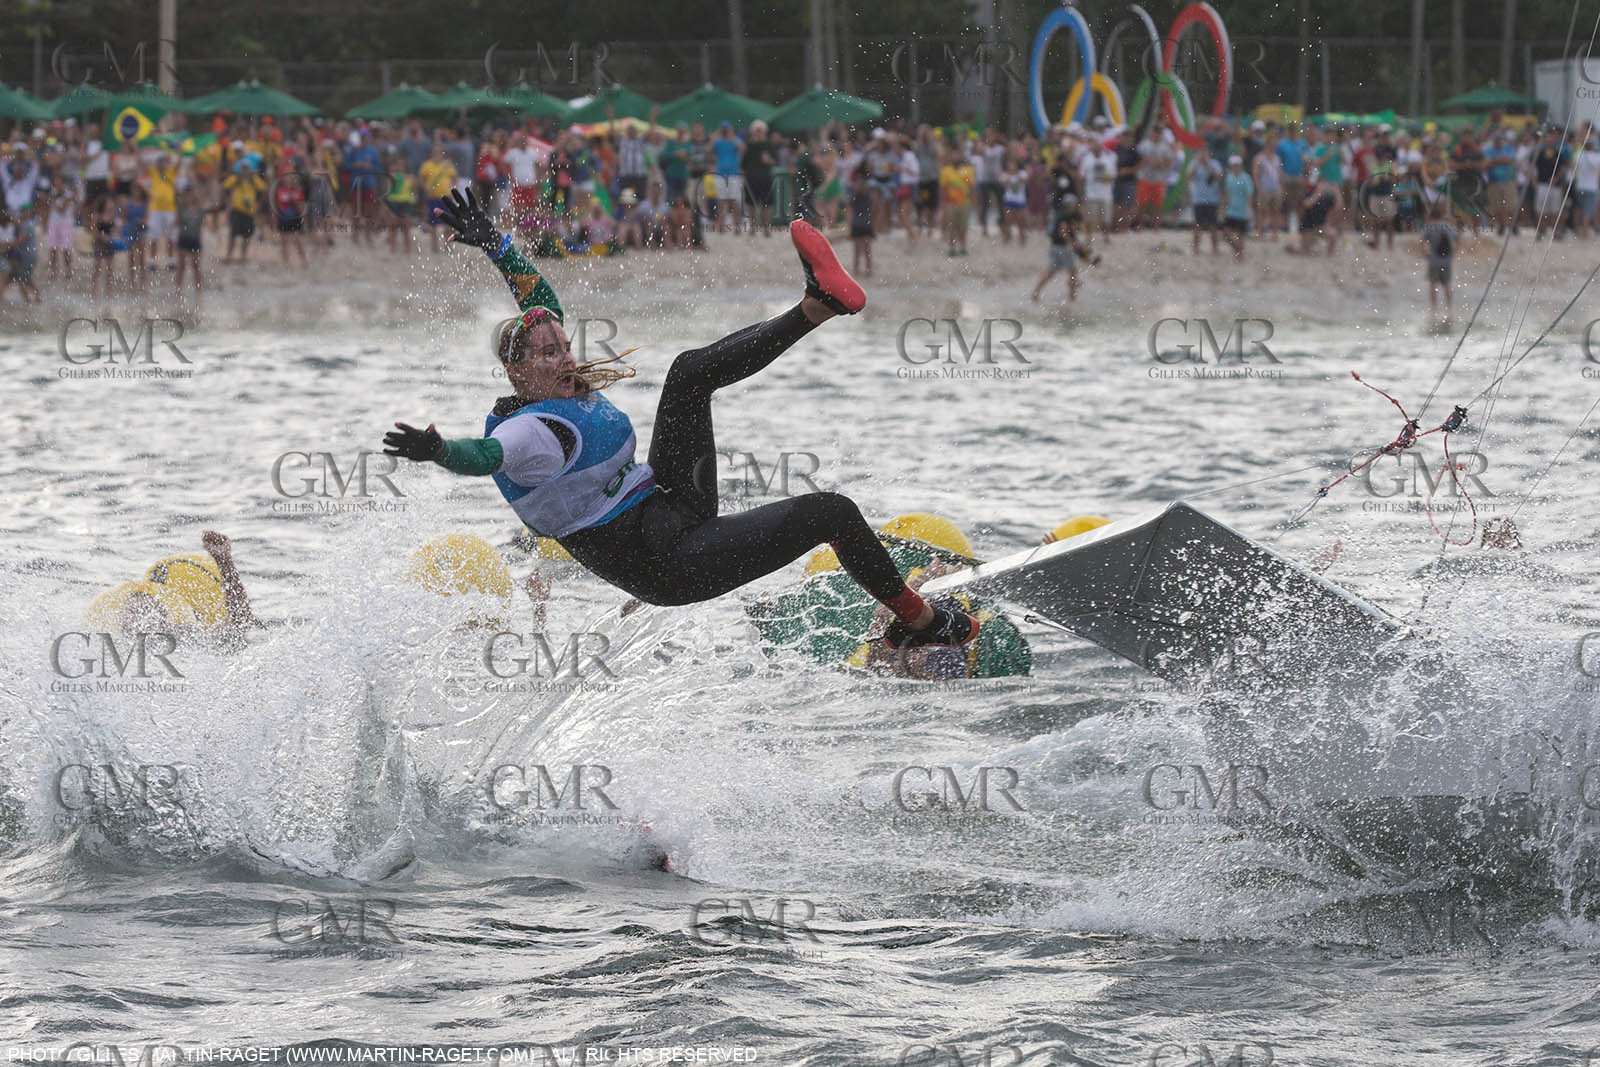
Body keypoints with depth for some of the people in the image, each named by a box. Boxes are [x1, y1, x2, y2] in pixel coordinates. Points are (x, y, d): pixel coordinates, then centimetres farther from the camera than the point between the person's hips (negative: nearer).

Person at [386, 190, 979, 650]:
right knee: (833, 513, -12)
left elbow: (541, 308, 20)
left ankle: (819, 305, 3)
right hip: (670, 565, -11)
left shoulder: (558, 390, 5)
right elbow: (484, 455, -43)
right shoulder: (531, 433, -23)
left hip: (670, 503, 11)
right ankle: (918, 621, 6)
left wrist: (496, 246, 17)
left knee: (691, 372, 1)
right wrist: (437, 451, -63)